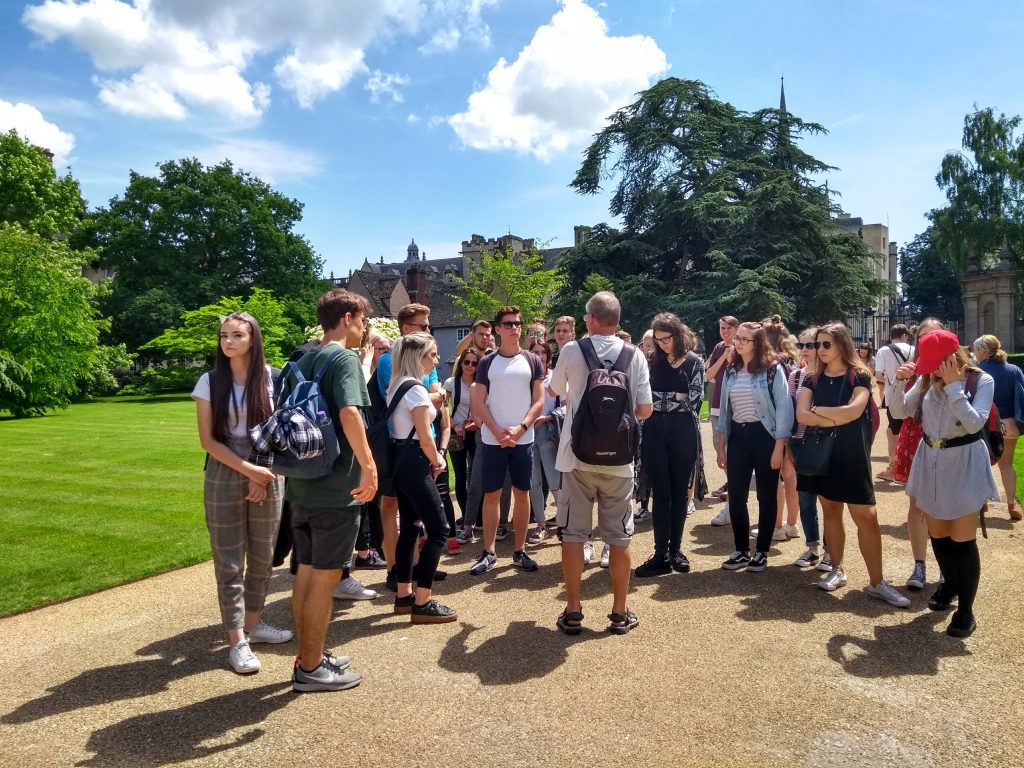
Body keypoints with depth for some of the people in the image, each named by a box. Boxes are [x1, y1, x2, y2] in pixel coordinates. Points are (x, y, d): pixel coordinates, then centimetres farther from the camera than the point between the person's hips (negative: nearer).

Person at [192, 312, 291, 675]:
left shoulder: (271, 378, 0)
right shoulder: (209, 381, -2)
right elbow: (208, 440, -5)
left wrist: (263, 474, -8)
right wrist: (248, 469, -13)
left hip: (267, 475, 2)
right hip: (225, 478, -1)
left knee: (262, 556, 11)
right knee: (229, 561, 2)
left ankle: (254, 623, 28)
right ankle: (237, 641, 9)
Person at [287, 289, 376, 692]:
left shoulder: (305, 359, 14)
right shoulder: (344, 358, -12)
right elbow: (349, 413, -28)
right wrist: (369, 465, -23)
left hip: (303, 483, 9)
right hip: (336, 486, -9)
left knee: (307, 572, 15)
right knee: (325, 576, 1)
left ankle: (310, 656, 27)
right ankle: (310, 668, 12)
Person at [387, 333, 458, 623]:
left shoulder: (396, 385, 13)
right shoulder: (416, 389, -16)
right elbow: (425, 438, -18)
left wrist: (433, 457, 10)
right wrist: (436, 461, 1)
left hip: (401, 460, 10)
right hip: (414, 463, -10)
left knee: (409, 527, 15)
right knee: (438, 529, -4)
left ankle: (403, 596, 22)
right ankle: (422, 604, -2)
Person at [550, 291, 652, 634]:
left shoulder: (572, 350, -5)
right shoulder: (635, 355, -3)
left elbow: (554, 390, 13)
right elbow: (645, 410, -1)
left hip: (578, 456, -1)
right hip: (618, 459, 1)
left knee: (573, 533, 9)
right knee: (619, 536, 11)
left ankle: (573, 611, 15)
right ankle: (620, 613, 19)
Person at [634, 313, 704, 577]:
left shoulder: (694, 362, 1)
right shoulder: (653, 361, 7)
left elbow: (693, 399, -9)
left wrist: (660, 397, -5)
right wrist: (677, 398, -8)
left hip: (683, 433, -1)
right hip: (655, 432, 1)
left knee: (679, 492, 8)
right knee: (660, 493, 2)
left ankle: (675, 549, 20)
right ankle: (661, 555, 4)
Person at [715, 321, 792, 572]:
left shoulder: (773, 369, -7)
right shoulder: (730, 372, 8)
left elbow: (784, 408, -11)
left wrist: (779, 447, -15)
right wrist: (720, 446, 10)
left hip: (765, 436, -5)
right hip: (738, 436, 5)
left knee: (766, 497, 6)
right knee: (735, 497, 4)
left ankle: (761, 552, 18)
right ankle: (741, 550, 18)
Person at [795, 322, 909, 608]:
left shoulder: (859, 376, -4)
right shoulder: (812, 380, 5)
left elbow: (853, 411, -20)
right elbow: (801, 415, -7)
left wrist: (818, 409, -9)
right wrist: (836, 419, -16)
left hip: (852, 454, -3)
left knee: (866, 517, -5)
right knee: (830, 510, 10)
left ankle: (877, 582, 3)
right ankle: (837, 570, 22)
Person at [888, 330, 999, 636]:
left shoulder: (981, 381, -11)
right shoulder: (928, 380, 1)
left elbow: (974, 423, -23)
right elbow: (900, 410, 0)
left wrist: (953, 385, -25)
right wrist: (899, 381, -16)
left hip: (964, 466, -5)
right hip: (931, 462, 5)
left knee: (962, 541, -1)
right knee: (937, 536, 16)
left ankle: (966, 610, 12)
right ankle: (950, 583, 41)